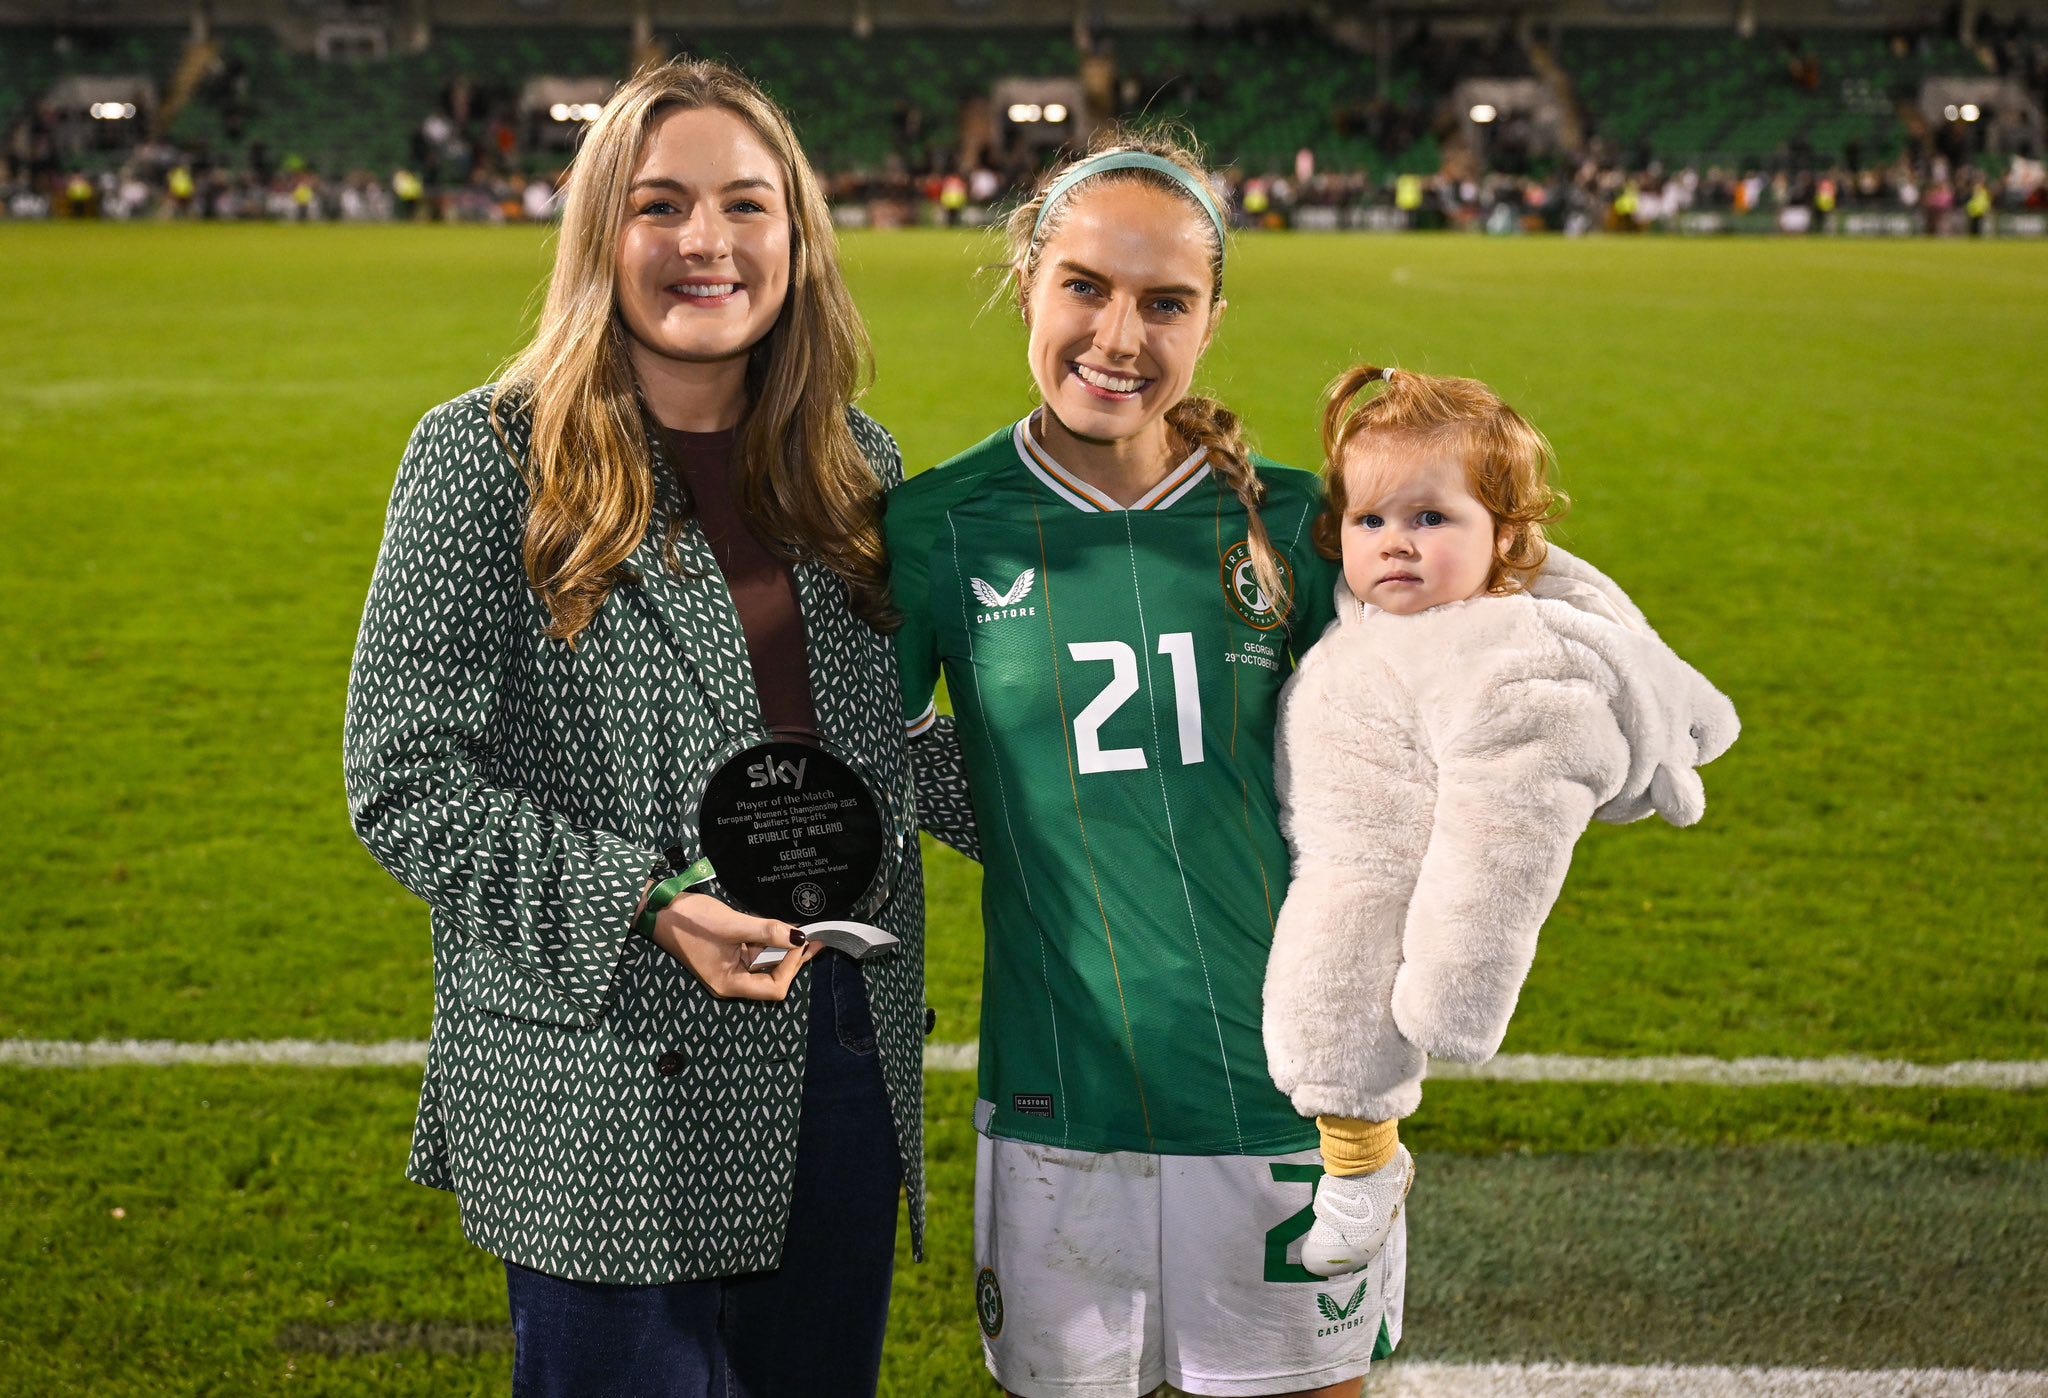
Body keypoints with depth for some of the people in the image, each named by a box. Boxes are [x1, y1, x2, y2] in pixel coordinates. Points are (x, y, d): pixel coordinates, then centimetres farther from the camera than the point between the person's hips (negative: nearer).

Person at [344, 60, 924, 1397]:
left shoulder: (858, 469, 9)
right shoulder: (488, 458, -7)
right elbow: (405, 781, -10)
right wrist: (645, 906, -20)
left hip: (846, 1070, 5)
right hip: (611, 1086, -5)